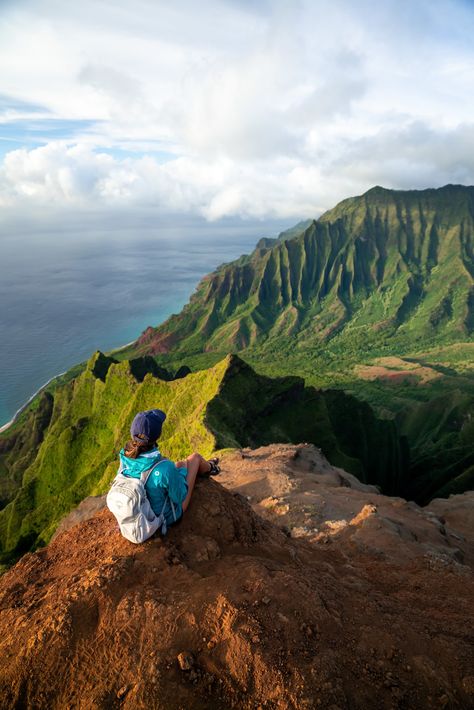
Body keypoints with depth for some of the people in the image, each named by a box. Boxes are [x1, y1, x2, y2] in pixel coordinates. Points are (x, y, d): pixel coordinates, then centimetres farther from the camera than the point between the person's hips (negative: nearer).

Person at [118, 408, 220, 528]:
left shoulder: (125, 456, -23)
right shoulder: (164, 468, -41)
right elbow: (180, 497, -23)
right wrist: (182, 470, -5)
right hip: (167, 516, -5)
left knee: (181, 464, 26)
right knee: (195, 457, 9)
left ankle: (206, 467, 58)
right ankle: (209, 468, 45)